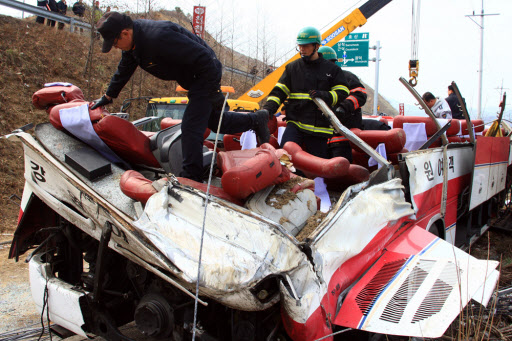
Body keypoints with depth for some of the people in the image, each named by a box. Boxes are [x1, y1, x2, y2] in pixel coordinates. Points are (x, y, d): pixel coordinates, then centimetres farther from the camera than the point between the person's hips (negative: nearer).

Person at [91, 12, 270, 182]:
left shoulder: (158, 37, -33)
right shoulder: (133, 40, -2)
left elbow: (204, 59, -31)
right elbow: (124, 70, 18)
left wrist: (214, 92, -24)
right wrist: (108, 97, 24)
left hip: (206, 74, -10)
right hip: (193, 78, 10)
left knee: (190, 127, -14)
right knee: (214, 121, 19)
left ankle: (191, 177, -4)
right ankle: (256, 120, 36)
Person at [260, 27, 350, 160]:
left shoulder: (331, 69, 8)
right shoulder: (292, 67, 12)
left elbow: (343, 92, 5)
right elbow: (279, 91, 9)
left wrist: (325, 96, -15)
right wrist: (268, 108, -8)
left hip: (319, 125, 0)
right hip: (295, 122, 1)